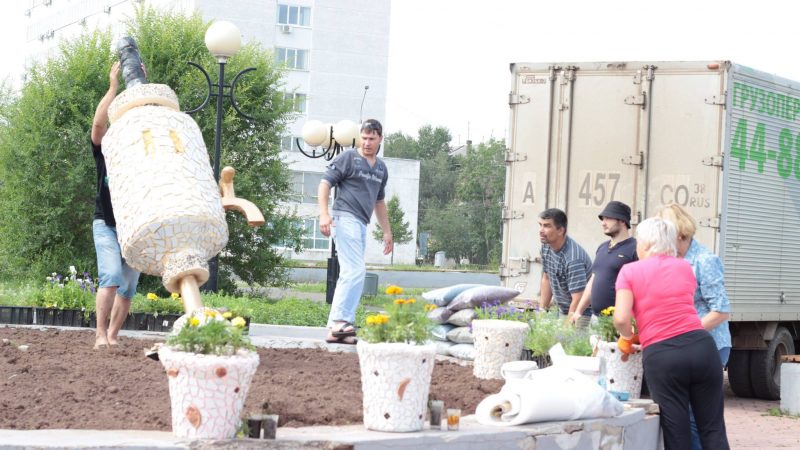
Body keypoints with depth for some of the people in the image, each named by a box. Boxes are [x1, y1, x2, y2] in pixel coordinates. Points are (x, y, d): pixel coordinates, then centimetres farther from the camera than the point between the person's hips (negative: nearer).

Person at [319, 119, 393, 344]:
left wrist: (387, 231, 27)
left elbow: (379, 201, 29)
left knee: (349, 275, 4)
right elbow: (325, 183, -6)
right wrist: (324, 214, -18)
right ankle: (341, 321, -22)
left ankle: (334, 328, 5)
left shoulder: (381, 168, 20)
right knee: (356, 271, -19)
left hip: (362, 224, 8)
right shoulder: (348, 158, -1)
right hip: (345, 218, -8)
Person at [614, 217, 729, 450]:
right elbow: (681, 308, 15)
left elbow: (621, 319, -6)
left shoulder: (630, 271, 5)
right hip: (701, 346, 3)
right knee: (713, 429, 7)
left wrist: (627, 338, 14)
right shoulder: (685, 267, 16)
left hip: (661, 356, -3)